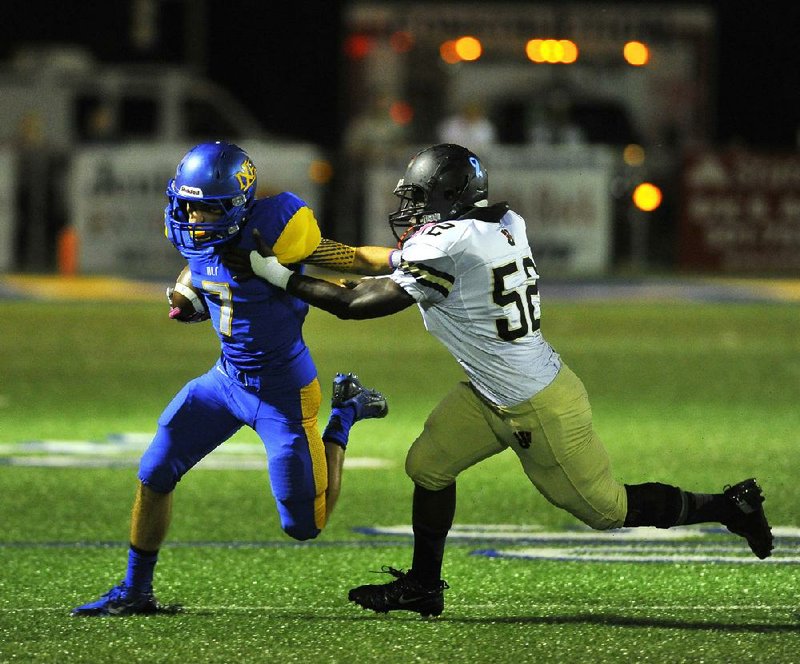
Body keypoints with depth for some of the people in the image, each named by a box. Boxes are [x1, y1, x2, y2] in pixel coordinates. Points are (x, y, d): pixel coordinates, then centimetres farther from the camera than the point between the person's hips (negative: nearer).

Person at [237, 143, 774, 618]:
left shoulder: (445, 246, -26)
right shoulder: (504, 224, -2)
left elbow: (359, 304, -21)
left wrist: (280, 276, -13)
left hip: (539, 411, -9)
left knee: (608, 508, 5)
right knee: (429, 464, 9)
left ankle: (730, 507, 17)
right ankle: (423, 586, 20)